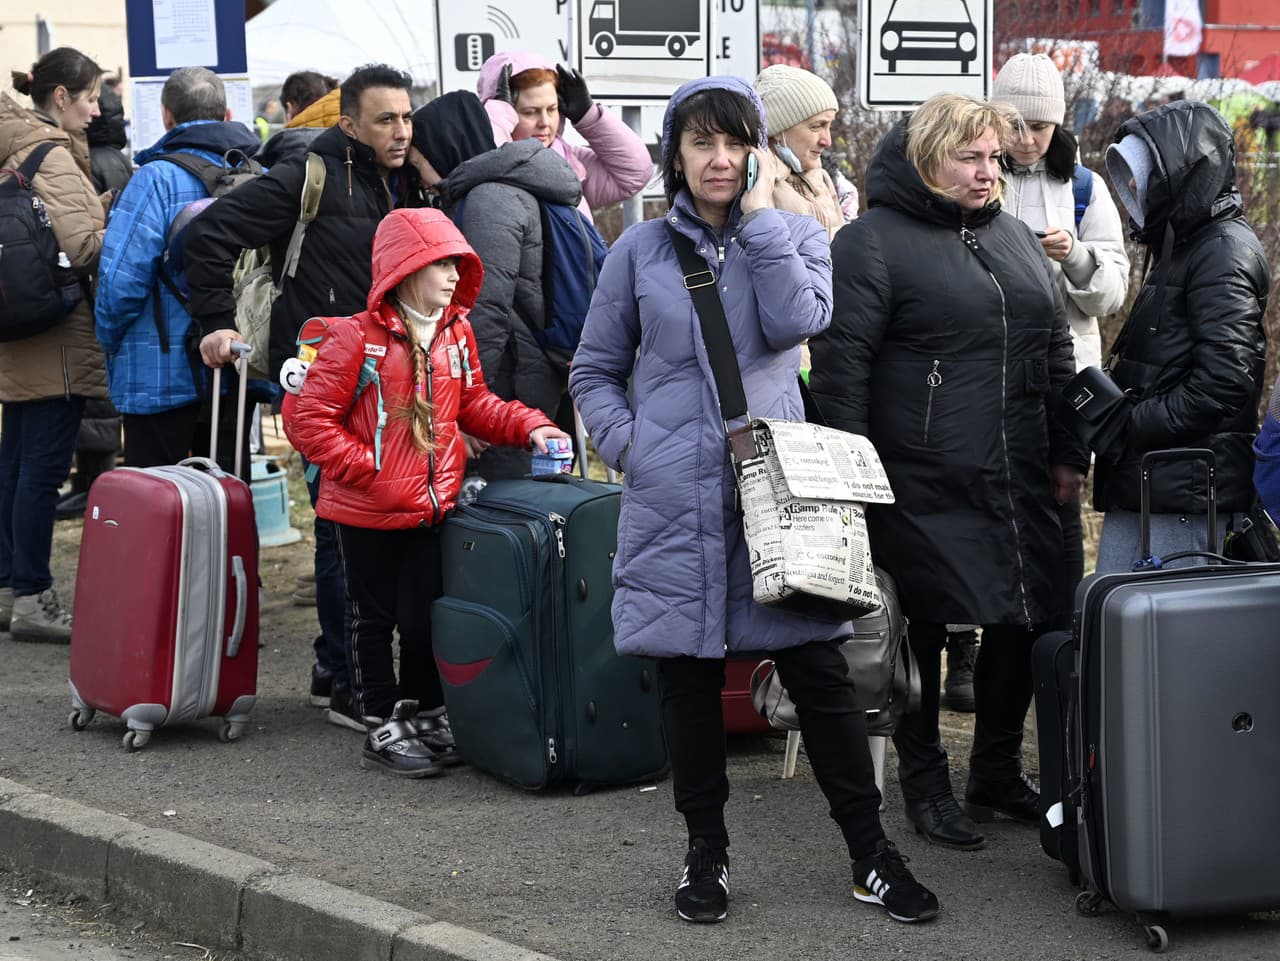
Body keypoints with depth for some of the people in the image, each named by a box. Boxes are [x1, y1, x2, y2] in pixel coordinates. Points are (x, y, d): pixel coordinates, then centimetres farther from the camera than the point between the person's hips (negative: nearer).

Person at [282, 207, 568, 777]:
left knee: (425, 617, 14)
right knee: (373, 620, 8)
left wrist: (529, 427, 2)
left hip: (430, 509, 5)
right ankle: (382, 728, 19)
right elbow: (308, 421, -14)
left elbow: (475, 405, 17)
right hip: (366, 515, -5)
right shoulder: (354, 338, -14)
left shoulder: (456, 333, 5)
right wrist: (367, 469, -19)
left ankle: (425, 715, 30)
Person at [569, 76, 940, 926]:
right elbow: (594, 370, 13)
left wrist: (760, 214, -9)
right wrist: (628, 443, -4)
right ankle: (707, 849, 21)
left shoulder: (794, 235, 7)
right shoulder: (641, 251, 8)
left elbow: (796, 322, -13)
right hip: (676, 497, 1)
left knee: (819, 669, -1)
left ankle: (872, 854, 9)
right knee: (689, 674, 6)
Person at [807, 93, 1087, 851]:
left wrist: (1068, 454, 15)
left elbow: (1056, 352, 20)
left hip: (1020, 483, 6)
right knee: (921, 629, 3)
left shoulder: (1016, 238, 16)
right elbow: (839, 367, -10)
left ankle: (999, 771, 26)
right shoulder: (873, 242, -6)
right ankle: (926, 784, 17)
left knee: (1027, 620, 9)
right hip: (922, 489, -6)